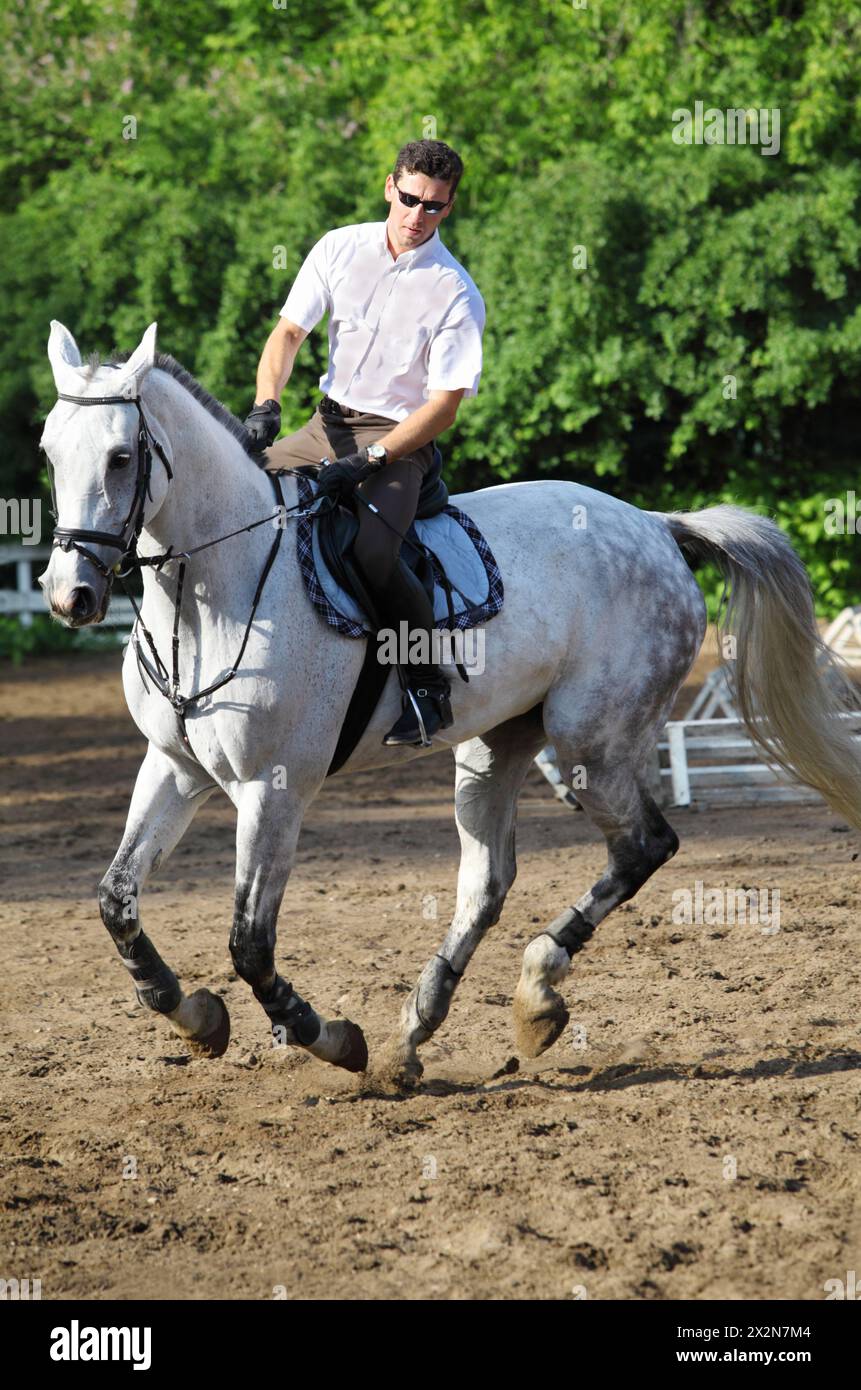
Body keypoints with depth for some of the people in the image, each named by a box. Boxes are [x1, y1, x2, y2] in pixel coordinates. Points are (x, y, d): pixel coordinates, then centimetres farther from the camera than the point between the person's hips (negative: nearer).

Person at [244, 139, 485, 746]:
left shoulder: (456, 295, -12)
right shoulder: (340, 248, 1)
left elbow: (445, 404, -14)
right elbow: (288, 331, 1)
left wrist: (368, 461, -24)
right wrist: (266, 405, -18)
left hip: (401, 439, -6)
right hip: (329, 423, 6)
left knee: (373, 550, -32)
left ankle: (430, 685, -13)